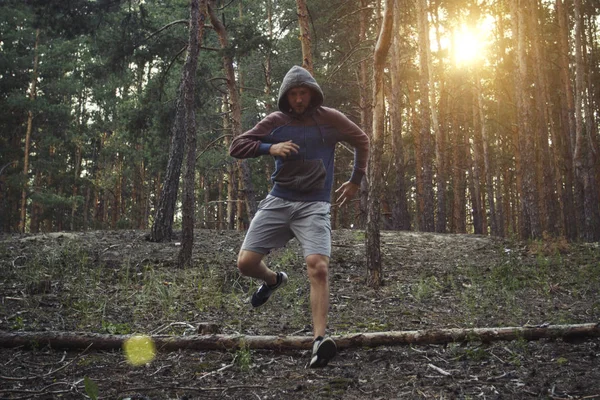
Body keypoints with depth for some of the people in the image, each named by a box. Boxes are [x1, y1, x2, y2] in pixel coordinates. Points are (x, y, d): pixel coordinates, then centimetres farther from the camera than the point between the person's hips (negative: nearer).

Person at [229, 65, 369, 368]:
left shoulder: (330, 119, 4)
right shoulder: (275, 122, 6)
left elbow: (361, 141, 18)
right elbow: (236, 146, 4)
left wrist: (356, 180, 16)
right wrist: (269, 148, -13)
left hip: (314, 207, -2)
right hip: (278, 202, 3)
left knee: (318, 267, -23)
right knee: (246, 263, -5)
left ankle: (320, 341, -21)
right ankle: (274, 280, 30)